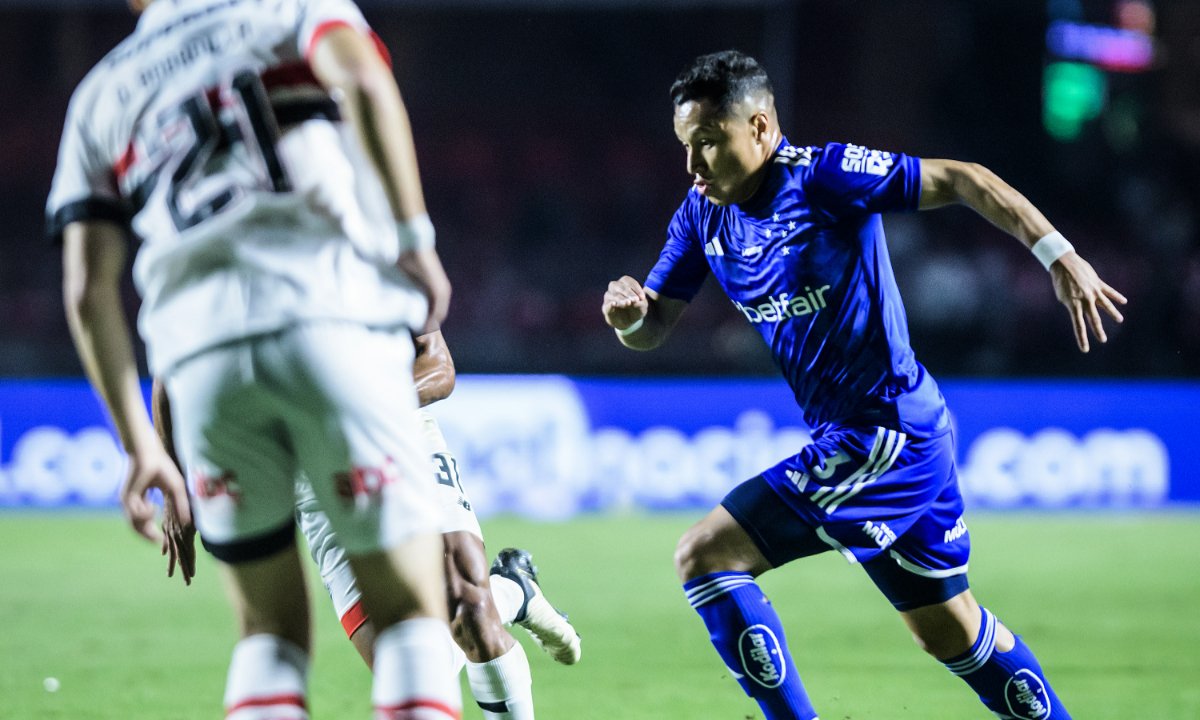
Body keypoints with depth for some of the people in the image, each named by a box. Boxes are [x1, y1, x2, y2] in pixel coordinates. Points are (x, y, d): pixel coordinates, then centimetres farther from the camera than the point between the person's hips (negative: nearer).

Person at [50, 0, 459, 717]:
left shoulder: (102, 98, 25)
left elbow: (90, 291, 17)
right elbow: (363, 81, -7)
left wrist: (140, 446, 19)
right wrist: (414, 238, -2)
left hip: (203, 352, 3)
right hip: (333, 317, -3)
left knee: (272, 629, 15)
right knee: (412, 613, 3)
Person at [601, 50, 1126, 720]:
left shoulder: (822, 175, -15)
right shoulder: (703, 214, 7)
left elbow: (961, 180, -14)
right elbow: (654, 328, 8)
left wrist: (1060, 256, -22)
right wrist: (628, 316, -16)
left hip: (886, 432, -9)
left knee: (703, 555, -14)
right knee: (950, 629, 18)